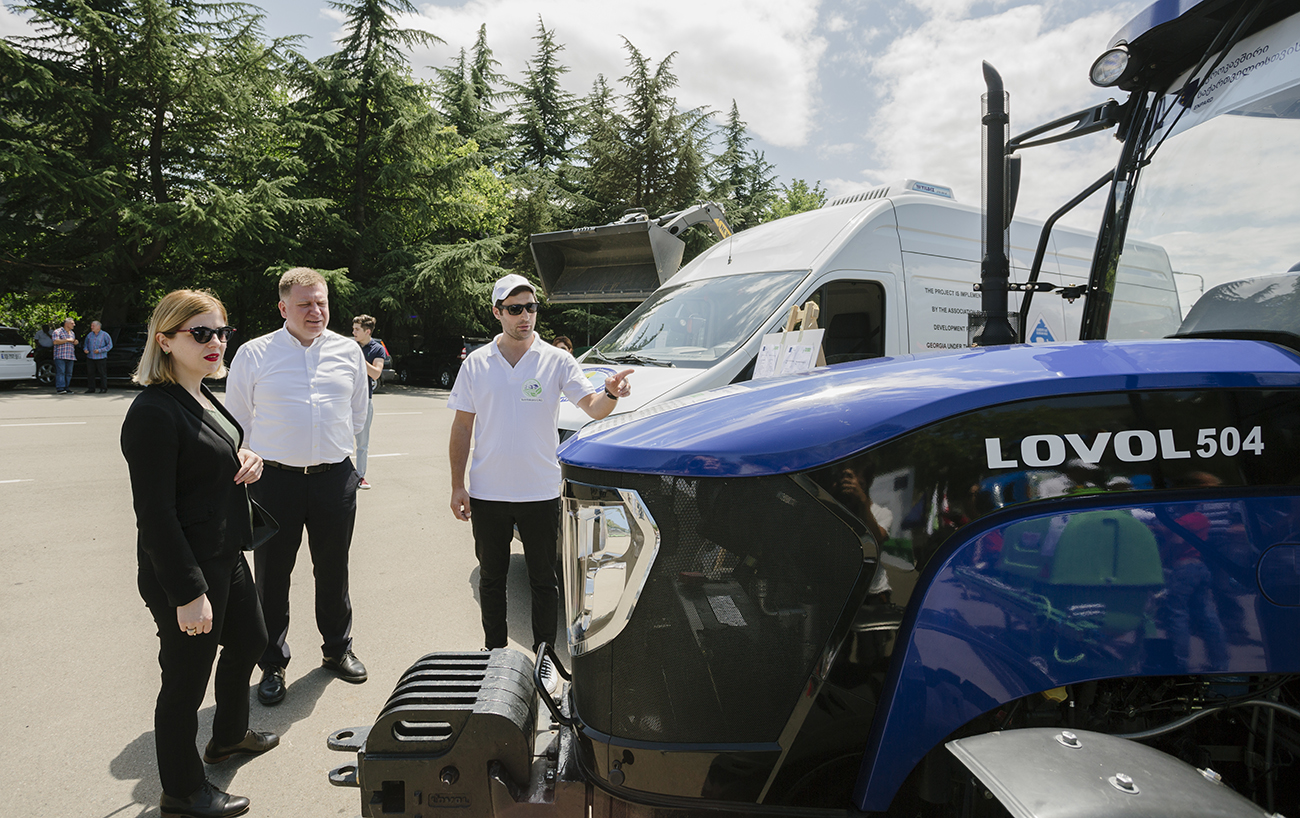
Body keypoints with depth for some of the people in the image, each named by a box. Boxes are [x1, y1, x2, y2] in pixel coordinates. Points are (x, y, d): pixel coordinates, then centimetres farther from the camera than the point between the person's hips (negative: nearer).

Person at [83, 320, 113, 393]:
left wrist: (100, 350, -13)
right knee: (90, 373, 4)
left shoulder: (105, 335, -2)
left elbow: (110, 345, -4)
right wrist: (85, 349, 0)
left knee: (102, 373, -3)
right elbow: (86, 343, 22)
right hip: (90, 358, 4)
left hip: (101, 358, -4)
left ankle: (103, 388, 5)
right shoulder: (89, 335, 12)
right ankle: (91, 388, 11)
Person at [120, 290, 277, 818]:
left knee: (249, 641, 26)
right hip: (183, 574, -10)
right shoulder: (153, 412, -22)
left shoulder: (204, 398, 7)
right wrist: (189, 593, -24)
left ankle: (229, 735, 50)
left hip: (226, 558, 10)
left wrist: (246, 460, -1)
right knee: (186, 680, 7)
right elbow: (155, 515, -24)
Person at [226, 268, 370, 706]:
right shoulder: (253, 354, -1)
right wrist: (272, 453, 9)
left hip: (335, 477, 2)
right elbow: (236, 421, 8)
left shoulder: (348, 351, 6)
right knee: (272, 575, 7)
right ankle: (272, 665, 23)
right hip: (275, 478, -2)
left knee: (333, 571, 14)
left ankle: (337, 649, 32)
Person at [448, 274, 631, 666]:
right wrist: (457, 485, 2)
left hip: (541, 493, -1)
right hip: (487, 493, 2)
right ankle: (494, 651, 31)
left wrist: (610, 394, -35)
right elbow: (462, 428, 6)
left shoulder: (557, 360, -2)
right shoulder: (476, 363, 3)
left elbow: (593, 407, -12)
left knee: (544, 579, 8)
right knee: (491, 577, 15)